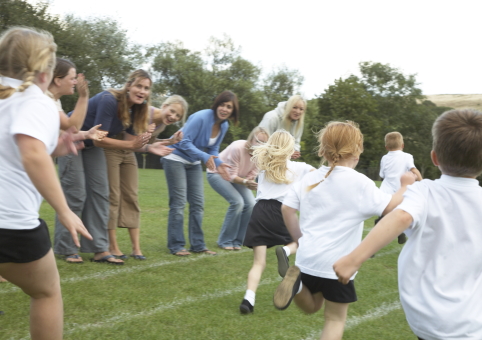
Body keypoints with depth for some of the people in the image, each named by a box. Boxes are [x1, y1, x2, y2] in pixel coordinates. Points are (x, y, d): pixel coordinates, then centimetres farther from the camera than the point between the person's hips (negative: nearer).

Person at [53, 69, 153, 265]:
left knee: (100, 193, 0)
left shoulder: (135, 109, -7)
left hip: (92, 145, 8)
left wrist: (144, 144, -27)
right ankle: (66, 248, 4)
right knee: (75, 193, -7)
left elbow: (131, 139, -7)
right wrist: (131, 145, -33)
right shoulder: (109, 101, -30)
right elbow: (99, 139, -30)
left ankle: (100, 249, 1)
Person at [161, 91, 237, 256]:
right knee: (178, 203, -7)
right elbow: (184, 142, -25)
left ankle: (198, 245, 13)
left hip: (193, 163, 8)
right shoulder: (201, 117, -24)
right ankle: (176, 246, 0)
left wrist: (218, 163, -12)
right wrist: (205, 156, -33)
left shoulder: (224, 126, 0)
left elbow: (213, 149, 8)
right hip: (176, 158, -8)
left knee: (198, 203, 6)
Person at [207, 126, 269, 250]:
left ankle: (237, 241, -1)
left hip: (237, 177, 6)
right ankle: (225, 241, -11)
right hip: (217, 174, -6)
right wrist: (245, 182, -46)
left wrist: (252, 183, -31)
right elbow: (231, 175, -29)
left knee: (250, 204, -15)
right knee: (237, 202, -26)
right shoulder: (237, 148, -32)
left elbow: (252, 176, -8)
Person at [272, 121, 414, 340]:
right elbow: (390, 208, -13)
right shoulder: (359, 183, -13)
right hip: (337, 263, -5)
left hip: (308, 258, 5)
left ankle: (296, 282, -5)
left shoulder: (310, 178, 3)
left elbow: (287, 209, 5)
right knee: (335, 319, 11)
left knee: (311, 307, 25)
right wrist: (405, 186, 4)